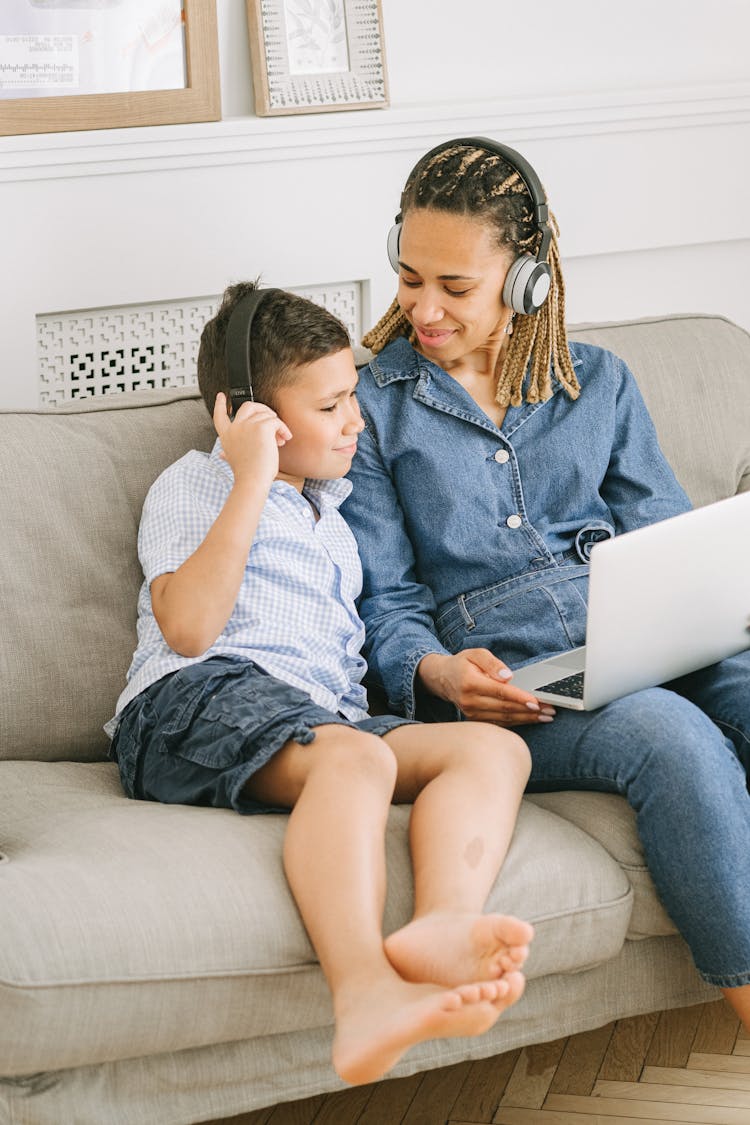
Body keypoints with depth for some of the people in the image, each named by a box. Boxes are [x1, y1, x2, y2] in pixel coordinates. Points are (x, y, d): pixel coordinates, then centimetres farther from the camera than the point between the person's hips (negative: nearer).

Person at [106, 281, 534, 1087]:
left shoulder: (328, 511, 34)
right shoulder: (194, 484, 12)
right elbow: (187, 629, -6)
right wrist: (251, 483, -6)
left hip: (325, 715, 7)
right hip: (198, 699, -6)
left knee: (494, 748, -20)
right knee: (355, 756, -38)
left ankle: (439, 927, -52)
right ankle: (364, 994, -62)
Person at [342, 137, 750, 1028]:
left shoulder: (599, 383, 20)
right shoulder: (370, 406, 10)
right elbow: (383, 599, 6)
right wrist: (438, 672, -16)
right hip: (500, 682, -4)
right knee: (674, 738, -35)